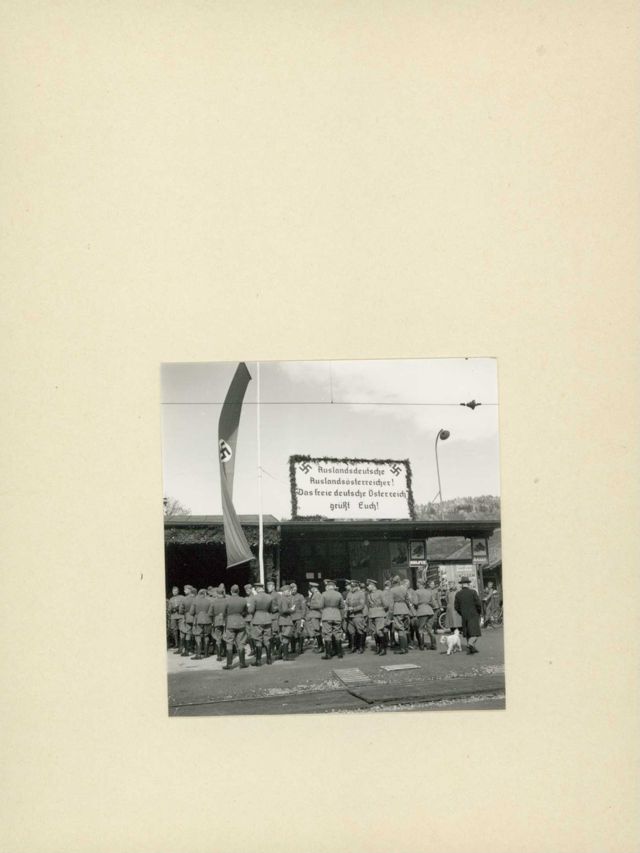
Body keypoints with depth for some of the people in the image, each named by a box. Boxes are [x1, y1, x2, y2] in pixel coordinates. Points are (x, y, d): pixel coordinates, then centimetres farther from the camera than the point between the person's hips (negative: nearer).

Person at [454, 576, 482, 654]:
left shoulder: (458, 594, 0)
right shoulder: (473, 592, -10)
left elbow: (456, 607, 2)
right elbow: (478, 604, -11)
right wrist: (479, 612, 6)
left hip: (464, 616, 4)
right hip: (474, 615, -4)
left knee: (468, 633, 15)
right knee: (474, 633, -3)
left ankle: (472, 648, 17)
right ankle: (470, 644, -26)